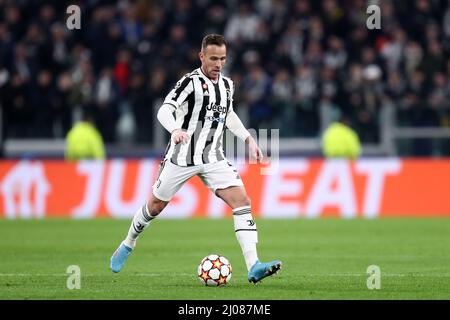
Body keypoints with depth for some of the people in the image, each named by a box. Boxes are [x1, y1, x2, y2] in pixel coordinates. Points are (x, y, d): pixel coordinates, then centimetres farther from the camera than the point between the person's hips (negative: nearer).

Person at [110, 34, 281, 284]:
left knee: (242, 201, -15)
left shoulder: (227, 85, 8)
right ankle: (128, 245, 40)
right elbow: (165, 110, -25)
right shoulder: (191, 82, -13)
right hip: (182, 156, -4)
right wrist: (175, 130, -45)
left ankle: (253, 267, -21)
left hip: (213, 158, 4)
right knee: (155, 205, 10)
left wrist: (248, 139, 20)